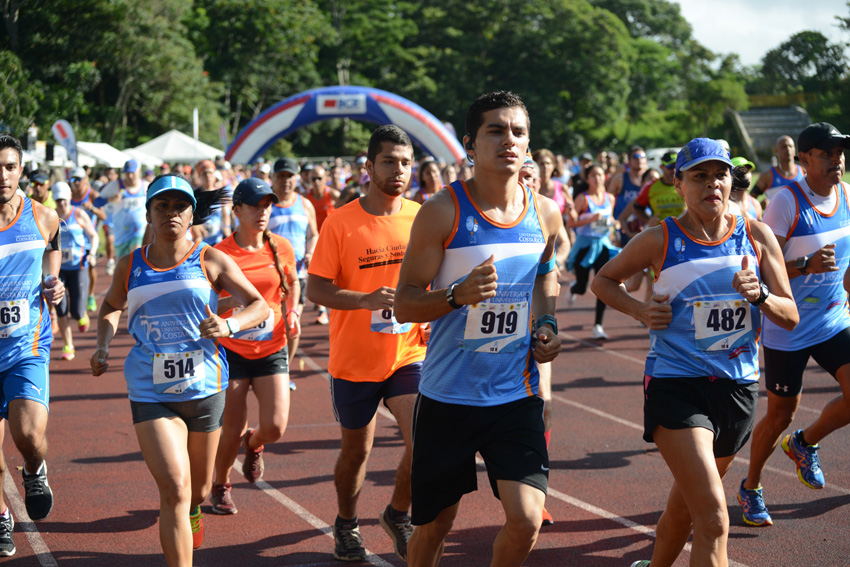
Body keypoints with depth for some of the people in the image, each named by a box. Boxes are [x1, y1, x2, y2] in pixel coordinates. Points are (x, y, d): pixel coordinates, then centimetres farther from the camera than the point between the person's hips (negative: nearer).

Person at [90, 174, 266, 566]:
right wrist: (103, 346, 6)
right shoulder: (130, 266, 4)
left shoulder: (210, 261, -2)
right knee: (174, 489, -17)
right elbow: (111, 306, 24)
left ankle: (192, 511, 55)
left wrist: (228, 325, -22)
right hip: (150, 394, 0)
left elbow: (260, 306, -2)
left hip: (204, 387, 1)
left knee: (197, 488, 17)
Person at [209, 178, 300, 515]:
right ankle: (220, 487, 29)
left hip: (272, 351, 2)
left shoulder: (281, 248, -1)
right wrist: (231, 301, -25)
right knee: (232, 430, -1)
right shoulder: (219, 254, -9)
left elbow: (292, 283, 20)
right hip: (231, 351, -2)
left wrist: (292, 313, 3)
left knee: (275, 427, -10)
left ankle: (254, 444, 28)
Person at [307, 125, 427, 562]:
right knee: (356, 450, 12)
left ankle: (398, 514, 14)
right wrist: (367, 300, -24)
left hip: (409, 355, 2)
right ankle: (346, 525, 38)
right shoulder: (341, 222, -9)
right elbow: (315, 289, -10)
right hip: (354, 360, -2)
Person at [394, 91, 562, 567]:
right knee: (436, 523, 9)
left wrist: (546, 324, 4)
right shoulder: (443, 212, -11)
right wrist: (459, 295, -28)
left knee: (526, 519, -8)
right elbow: (405, 304, -10)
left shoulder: (545, 214, 2)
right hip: (448, 395, -2)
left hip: (517, 394, 3)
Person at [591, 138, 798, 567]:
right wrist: (640, 310, -8)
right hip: (675, 384, -4)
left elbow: (790, 317, 3)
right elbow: (603, 280, 10)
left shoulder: (757, 236, 1)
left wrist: (759, 295, -17)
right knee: (713, 519, -17)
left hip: (738, 385, 4)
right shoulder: (660, 241, -6)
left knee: (685, 506, 21)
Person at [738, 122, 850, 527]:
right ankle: (750, 487, 29)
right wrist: (806, 265, -33)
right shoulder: (787, 202, -18)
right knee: (780, 415, 5)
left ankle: (804, 443, 18)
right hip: (787, 328, -5)